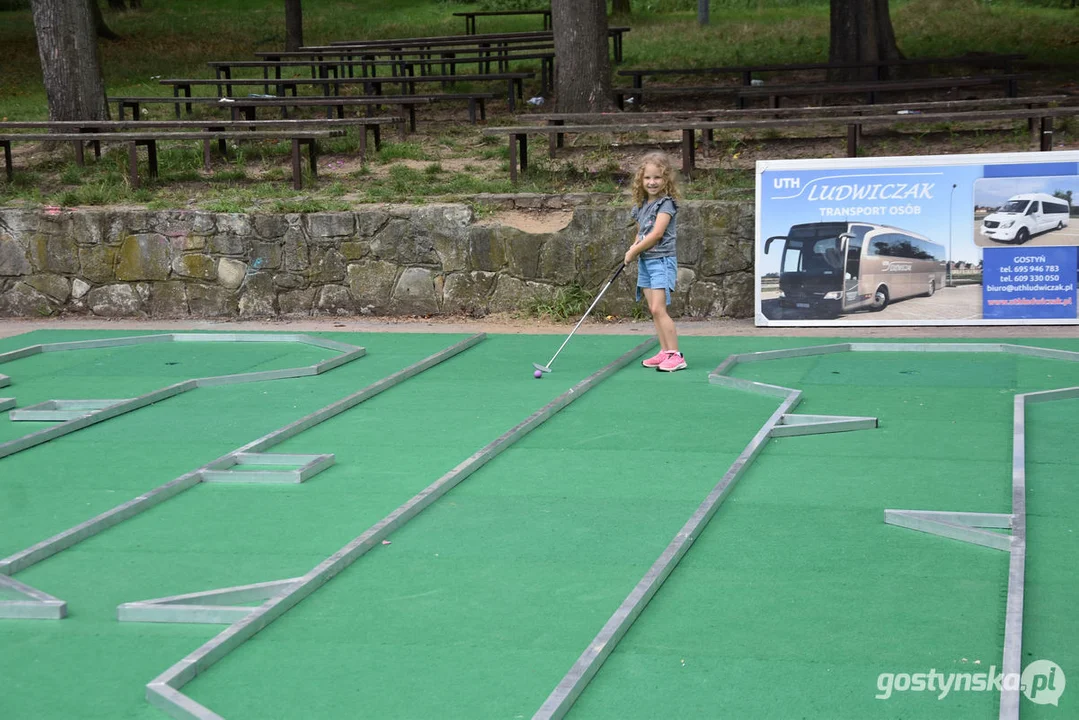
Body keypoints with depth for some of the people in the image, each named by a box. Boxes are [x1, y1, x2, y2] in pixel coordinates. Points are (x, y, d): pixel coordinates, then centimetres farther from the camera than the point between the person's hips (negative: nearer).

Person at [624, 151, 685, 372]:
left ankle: (675, 355, -15)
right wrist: (634, 249, 1)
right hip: (644, 262, 8)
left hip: (662, 260, -8)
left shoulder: (666, 203, -11)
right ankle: (665, 352, 13)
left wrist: (633, 251, -10)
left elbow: (656, 233, -18)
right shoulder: (641, 205, 13)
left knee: (658, 308, -16)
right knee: (653, 310, 8)